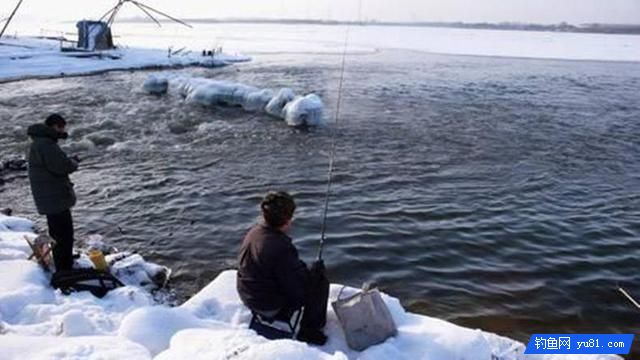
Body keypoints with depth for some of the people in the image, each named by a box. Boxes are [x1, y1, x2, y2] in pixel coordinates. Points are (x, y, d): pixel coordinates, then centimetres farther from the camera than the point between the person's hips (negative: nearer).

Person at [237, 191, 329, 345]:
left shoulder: (253, 232, -6)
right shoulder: (282, 248, -33)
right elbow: (298, 289, -24)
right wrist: (316, 269, -7)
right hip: (271, 307, -8)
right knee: (321, 281, 3)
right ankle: (309, 331, 15)